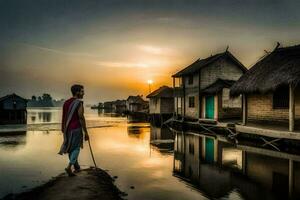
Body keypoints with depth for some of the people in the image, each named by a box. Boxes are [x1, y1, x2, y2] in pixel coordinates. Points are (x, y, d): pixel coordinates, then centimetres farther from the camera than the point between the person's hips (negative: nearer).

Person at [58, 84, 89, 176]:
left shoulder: (66, 102, 10)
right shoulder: (79, 103, -13)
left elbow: (64, 118, 13)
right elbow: (81, 118, -17)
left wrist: (64, 130, 20)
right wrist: (86, 132, -13)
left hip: (67, 129, 7)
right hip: (76, 129, -7)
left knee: (71, 148, 16)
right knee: (76, 148, 3)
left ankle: (77, 167, 28)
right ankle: (69, 167, -11)